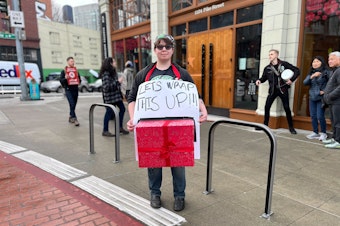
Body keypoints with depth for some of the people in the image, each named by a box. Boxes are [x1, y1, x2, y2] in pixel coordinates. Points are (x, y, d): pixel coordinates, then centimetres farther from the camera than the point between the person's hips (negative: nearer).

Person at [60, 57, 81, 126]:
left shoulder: (76, 70, 14)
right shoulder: (64, 71, 2)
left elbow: (79, 79, 20)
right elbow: (61, 80, -1)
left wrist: (79, 81, -2)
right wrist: (65, 78, -20)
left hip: (75, 90, 5)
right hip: (68, 90, -5)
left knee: (74, 105, 9)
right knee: (72, 104, -16)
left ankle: (70, 117, 24)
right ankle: (74, 119, -15)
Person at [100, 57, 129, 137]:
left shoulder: (113, 72, 11)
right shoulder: (106, 74, -17)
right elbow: (107, 86, -23)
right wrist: (118, 81, -19)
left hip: (116, 95, 9)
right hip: (110, 96, -9)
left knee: (122, 109, 10)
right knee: (109, 112, -2)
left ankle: (120, 127, 23)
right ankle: (105, 131, 10)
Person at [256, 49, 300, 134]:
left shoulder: (284, 64, -4)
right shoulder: (267, 68, 4)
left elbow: (297, 70, 0)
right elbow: (264, 77, 12)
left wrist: (292, 80, -10)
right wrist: (259, 80, -9)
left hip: (283, 89, -2)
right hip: (272, 90, 2)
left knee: (287, 108, 3)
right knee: (267, 107, -3)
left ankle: (291, 127, 17)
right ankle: (265, 125, 12)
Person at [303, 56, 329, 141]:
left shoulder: (325, 72, -6)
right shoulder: (311, 73, 12)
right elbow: (305, 83, -1)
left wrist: (325, 91, -14)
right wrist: (312, 76, -14)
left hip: (321, 98, -6)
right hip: (312, 98, 6)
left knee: (320, 117, -6)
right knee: (313, 116, 9)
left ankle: (323, 133, 11)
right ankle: (315, 133, 21)